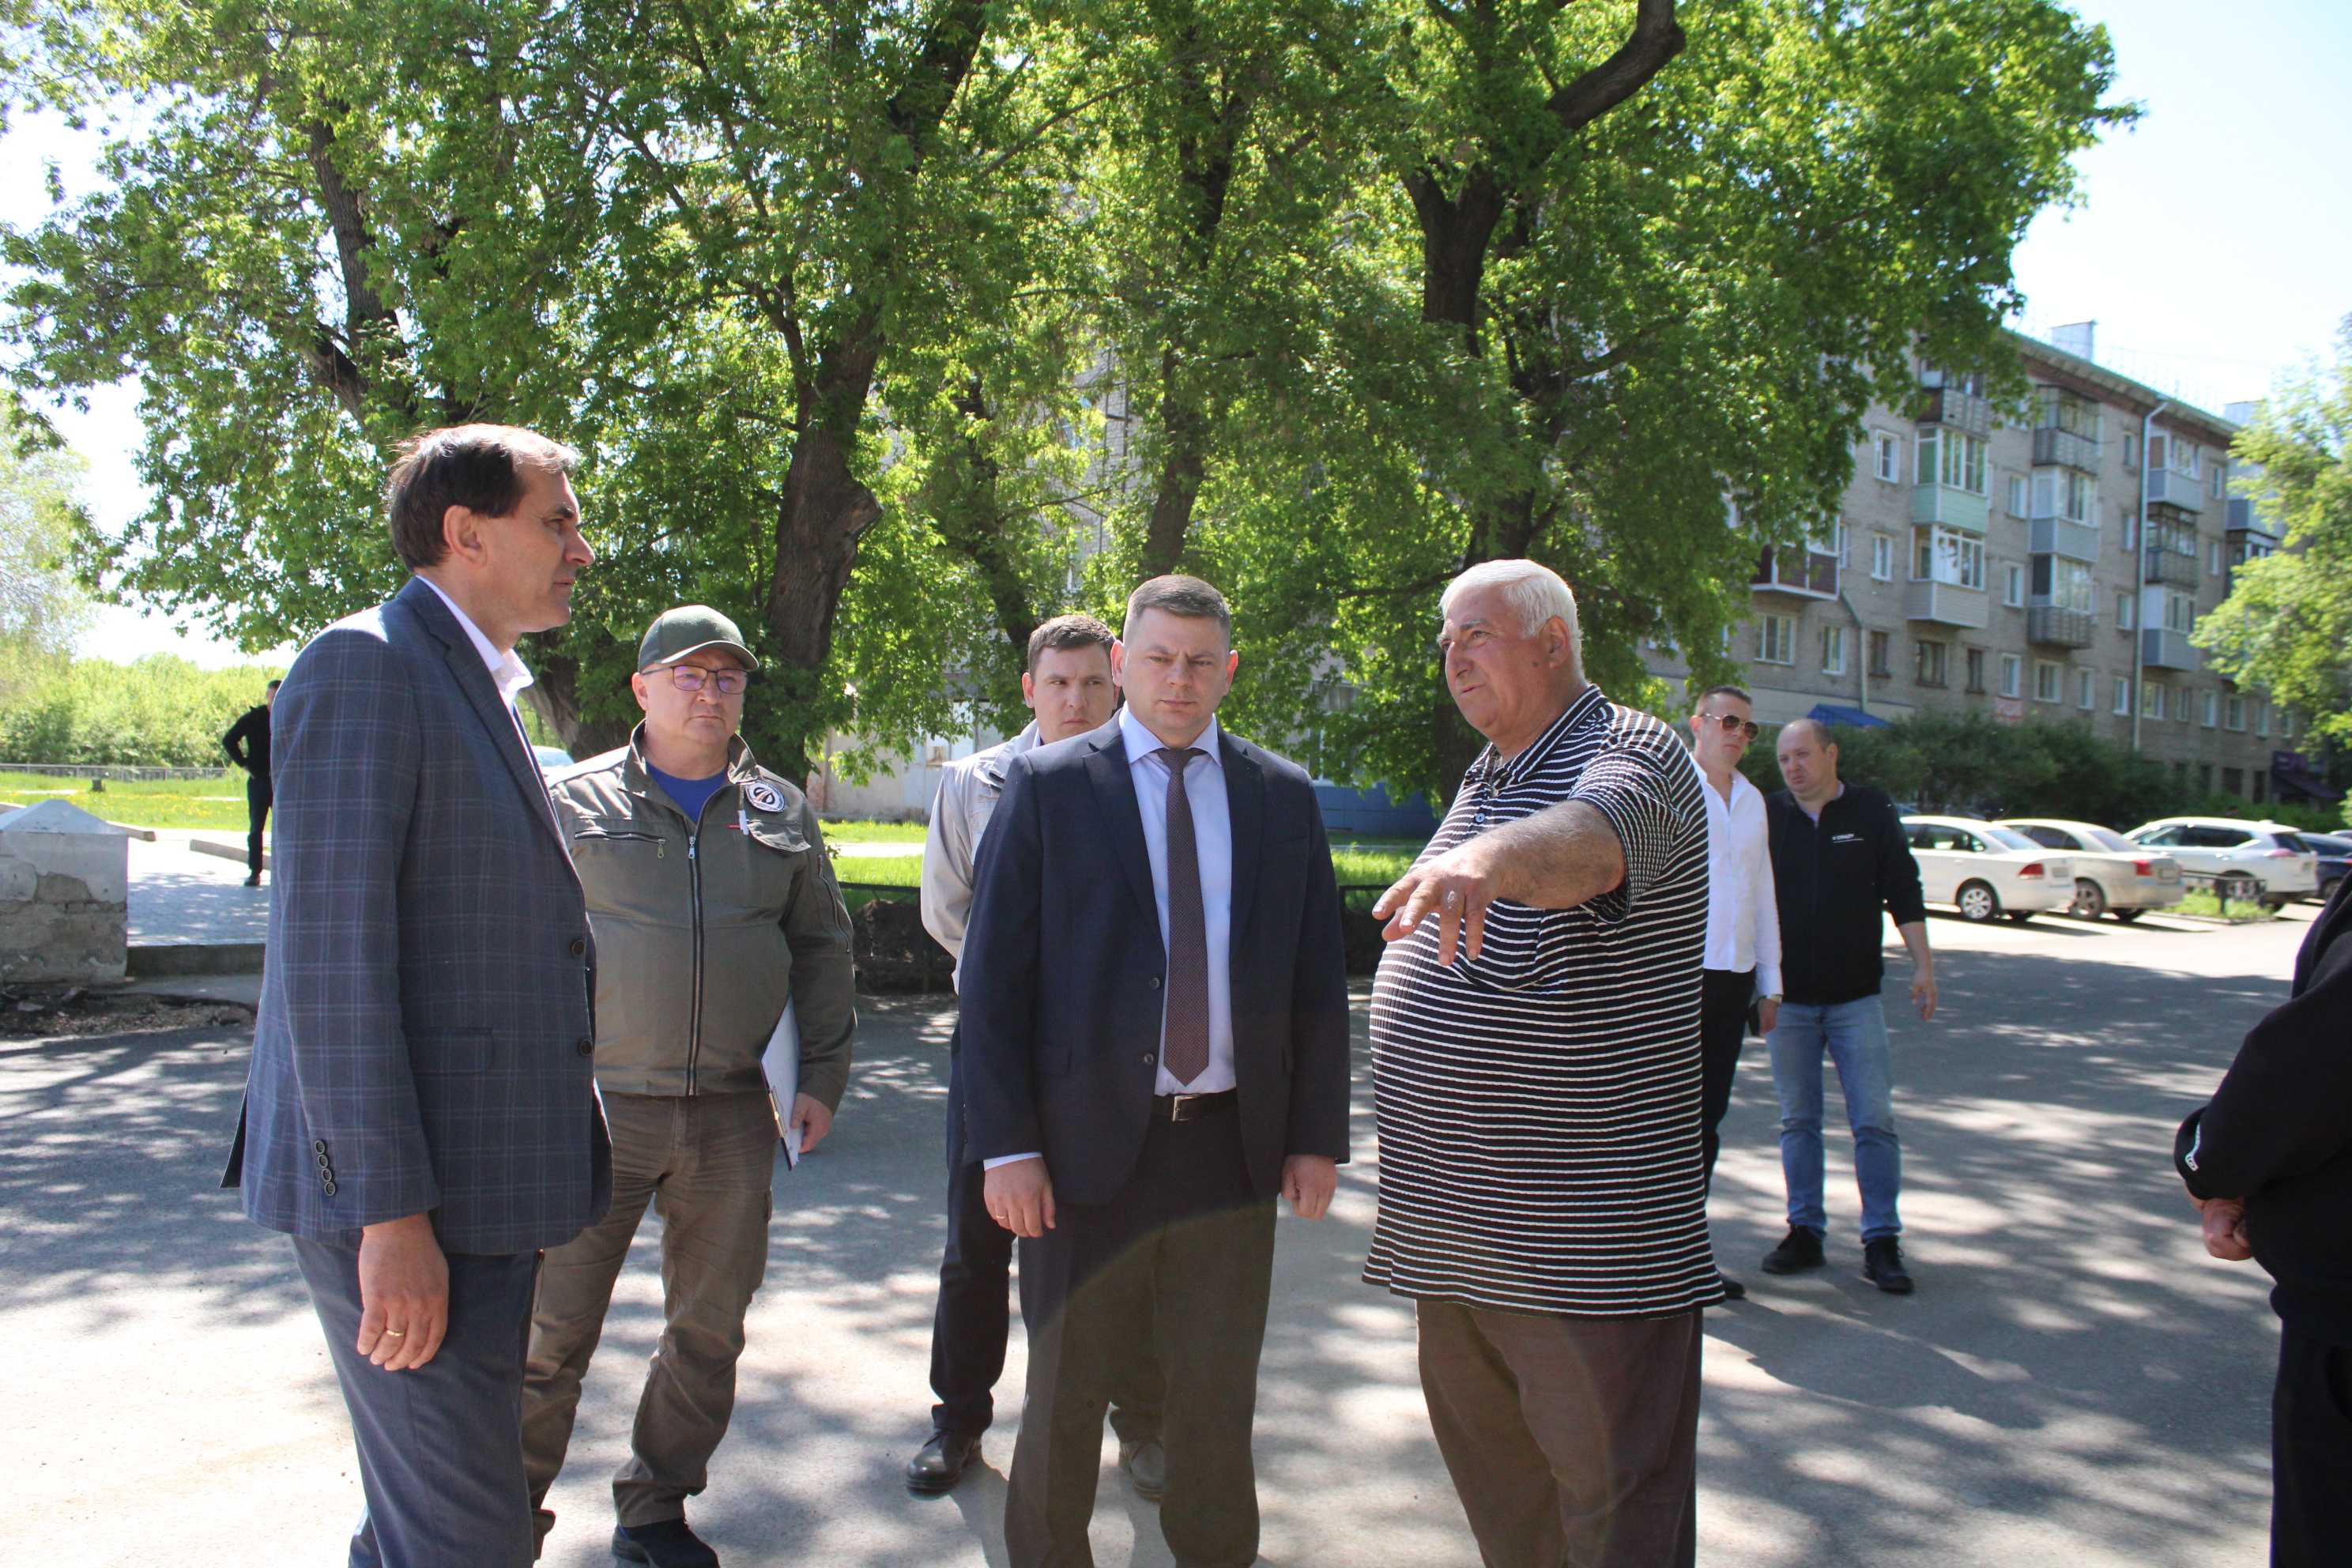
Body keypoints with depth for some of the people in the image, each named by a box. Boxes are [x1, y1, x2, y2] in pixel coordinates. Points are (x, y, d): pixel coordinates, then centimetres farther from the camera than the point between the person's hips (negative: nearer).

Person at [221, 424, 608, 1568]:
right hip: (407, 1189, -9)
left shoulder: (475, 687, 17)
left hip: (478, 1179, 10)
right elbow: (331, 950, -19)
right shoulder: (366, 666, -12)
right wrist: (389, 1212, -21)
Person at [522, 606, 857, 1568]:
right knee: (552, 1332, 3)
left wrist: (823, 1075, 7)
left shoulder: (781, 811, 10)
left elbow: (822, 945, 14)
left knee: (709, 1333, 11)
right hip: (596, 1105, -2)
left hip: (733, 1117, 3)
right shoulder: (574, 801, 3)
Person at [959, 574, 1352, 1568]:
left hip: (1234, 1143, 2)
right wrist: (1006, 1145, -9)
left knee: (1219, 1394, 14)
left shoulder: (1283, 797, 6)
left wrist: (1318, 1136, 4)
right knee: (1066, 1393, 12)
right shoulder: (1046, 786, -1)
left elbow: (1317, 980, 8)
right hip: (1089, 1141, -2)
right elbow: (993, 975, -4)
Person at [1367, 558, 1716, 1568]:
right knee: (1491, 1468, 21)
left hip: (1584, 1241, -8)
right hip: (1455, 1219, 9)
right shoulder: (1483, 781, 14)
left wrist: (1487, 859, -58)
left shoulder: (1628, 756, -13)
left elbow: (1587, 842, -39)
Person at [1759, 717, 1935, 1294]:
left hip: (1856, 997, -1)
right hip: (1788, 999, 1)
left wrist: (1923, 966, 0)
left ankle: (1881, 1242, 4)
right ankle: (1805, 1232, 17)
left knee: (1874, 1120, -3)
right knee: (1798, 1120, 7)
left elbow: (1903, 894, 6)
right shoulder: (1767, 817, 4)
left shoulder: (1873, 812, 3)